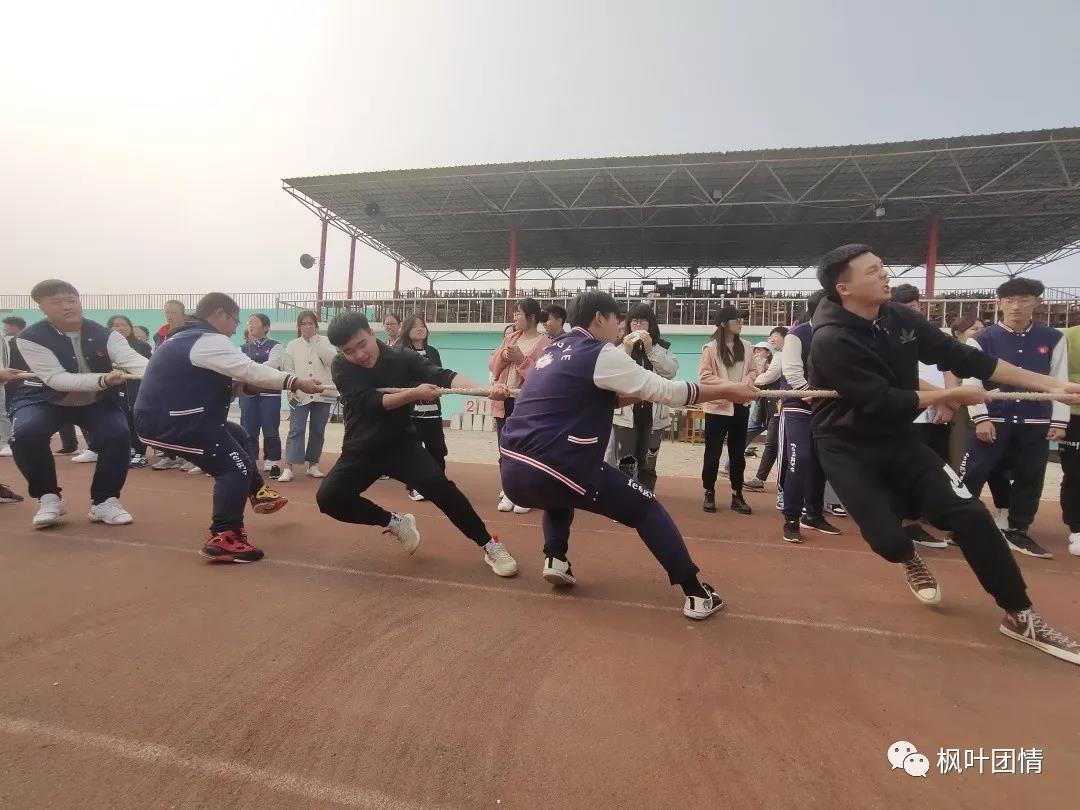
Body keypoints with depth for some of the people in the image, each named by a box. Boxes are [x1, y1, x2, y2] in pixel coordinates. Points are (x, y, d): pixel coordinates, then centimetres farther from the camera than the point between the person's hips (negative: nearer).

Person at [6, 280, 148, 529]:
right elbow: (56, 379, -28)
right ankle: (48, 497, -6)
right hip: (44, 399, -1)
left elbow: (132, 359, -30)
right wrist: (103, 379, -46)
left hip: (96, 401, 1)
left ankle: (104, 501, -7)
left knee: (118, 433, -26)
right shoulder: (30, 338, -18)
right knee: (25, 434, -31)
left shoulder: (104, 335, -12)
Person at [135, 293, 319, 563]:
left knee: (237, 437, 25)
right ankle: (223, 539, -12)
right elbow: (250, 370, -21)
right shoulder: (207, 340, -15)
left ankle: (257, 492, 39)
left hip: (166, 415, 11)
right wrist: (296, 382, -20)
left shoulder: (185, 338, 18)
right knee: (235, 466, -11)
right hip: (171, 422, -11)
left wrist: (240, 385, 8)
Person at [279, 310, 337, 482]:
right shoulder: (292, 345, 7)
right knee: (296, 430, -8)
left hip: (322, 395, 1)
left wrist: (317, 342, -15)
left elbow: (333, 360, -11)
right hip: (300, 395, -1)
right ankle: (288, 468, -8)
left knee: (318, 431, 8)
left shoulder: (324, 342, 6)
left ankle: (313, 465, 19)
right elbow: (288, 370, 4)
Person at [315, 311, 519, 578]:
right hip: (361, 451, 2)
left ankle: (489, 546, -11)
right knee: (328, 498, -16)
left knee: (439, 485, -24)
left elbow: (442, 375, -27)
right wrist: (414, 393, -32)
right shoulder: (341, 367, -11)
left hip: (402, 445, -2)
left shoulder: (403, 358, -11)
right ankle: (396, 522, 6)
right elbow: (370, 403, -23)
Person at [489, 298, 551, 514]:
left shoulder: (545, 344, -7)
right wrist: (503, 355, -7)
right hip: (503, 401, 6)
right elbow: (492, 366, 12)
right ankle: (508, 492, 23)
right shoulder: (510, 337, 13)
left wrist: (521, 360, -20)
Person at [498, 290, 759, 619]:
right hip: (548, 472, -7)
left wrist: (637, 393, 24)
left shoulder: (554, 351, 19)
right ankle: (696, 594, 12)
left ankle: (556, 558, 24)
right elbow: (665, 391, -3)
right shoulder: (601, 355, -4)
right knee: (645, 507, 8)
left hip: (513, 472, 8)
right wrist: (725, 390, 8)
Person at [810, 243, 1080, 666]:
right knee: (886, 538, -12)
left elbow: (964, 357, 3)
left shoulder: (900, 317, -3)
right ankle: (911, 560, 29)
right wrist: (951, 395, -10)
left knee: (970, 514, -3)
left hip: (898, 440, 6)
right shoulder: (831, 340, -24)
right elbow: (883, 402, -25)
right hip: (849, 450, -6)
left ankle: (1021, 617, 16)